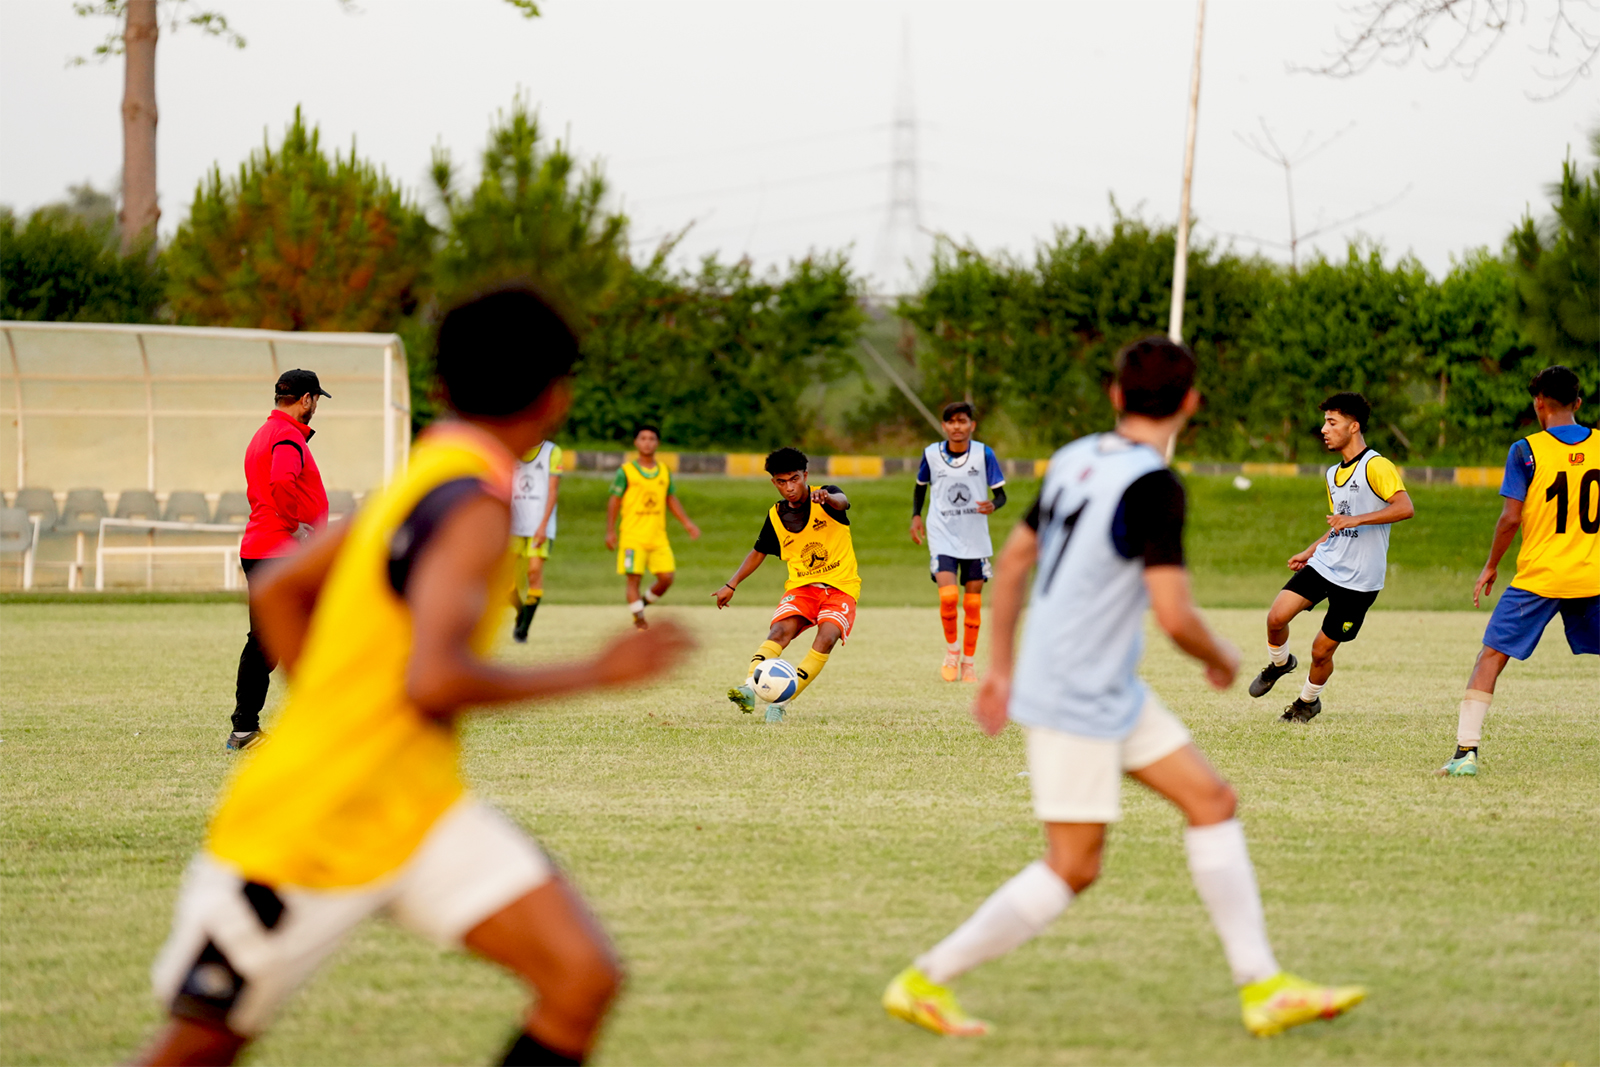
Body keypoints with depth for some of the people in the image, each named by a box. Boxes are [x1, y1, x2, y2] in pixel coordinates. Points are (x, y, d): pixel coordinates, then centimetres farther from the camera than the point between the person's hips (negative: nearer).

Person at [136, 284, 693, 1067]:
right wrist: (593, 674, -22)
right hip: (303, 826, -8)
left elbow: (278, 591, 16)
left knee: (583, 975, -9)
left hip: (417, 811, 9)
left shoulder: (426, 478, 7)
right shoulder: (475, 511, -20)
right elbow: (434, 679, -33)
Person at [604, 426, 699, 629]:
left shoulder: (664, 471, 11)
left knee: (667, 576, -4)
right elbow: (614, 501, 0)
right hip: (633, 535, -4)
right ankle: (639, 619, 2)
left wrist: (687, 523, 12)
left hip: (658, 536, 4)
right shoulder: (626, 471, -2)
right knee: (633, 578, -7)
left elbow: (671, 500, 20)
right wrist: (610, 531, -5)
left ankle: (644, 603, 21)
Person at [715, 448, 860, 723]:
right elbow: (759, 552, 22)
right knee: (781, 630, -25)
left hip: (840, 587, -3)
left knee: (827, 636, -28)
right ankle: (749, 687, -42)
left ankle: (782, 701, -29)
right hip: (801, 587, 3)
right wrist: (731, 584, 16)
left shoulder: (826, 499, -5)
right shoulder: (776, 516, 6)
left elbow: (842, 502, -31)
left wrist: (827, 498, -55)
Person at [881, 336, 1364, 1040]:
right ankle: (923, 982, 6)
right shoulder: (1153, 487, -20)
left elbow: (1012, 559, 14)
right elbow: (1174, 615, -24)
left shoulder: (1075, 460, 5)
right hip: (1077, 703, -9)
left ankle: (1263, 988, 10)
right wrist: (1223, 661, -3)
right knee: (1072, 870, -3)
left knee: (1212, 802, 9)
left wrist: (1000, 666, 22)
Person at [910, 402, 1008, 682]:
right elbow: (921, 486, 16)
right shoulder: (931, 454, -2)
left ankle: (968, 661, 21)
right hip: (942, 535, -1)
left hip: (975, 538, 1)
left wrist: (993, 505, -24)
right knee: (948, 595, -19)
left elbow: (1000, 493, -2)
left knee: (973, 603, 4)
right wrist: (916, 516, 2)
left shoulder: (984, 454, -6)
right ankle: (951, 649, 6)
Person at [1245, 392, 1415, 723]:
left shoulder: (1376, 467, -13)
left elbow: (1405, 508, -26)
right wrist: (1309, 552, 21)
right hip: (1325, 563, 7)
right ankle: (1279, 663, 19)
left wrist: (1355, 520, -29)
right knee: (1276, 616, -11)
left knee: (1322, 650, 0)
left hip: (1358, 579, -7)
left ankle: (1309, 701, 28)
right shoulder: (1334, 474, 15)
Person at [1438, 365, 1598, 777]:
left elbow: (1511, 518, -9)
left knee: (1491, 657, 2)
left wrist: (1490, 567, 4)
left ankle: (1467, 751, -8)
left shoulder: (1527, 450, -7)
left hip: (1539, 576, -3)